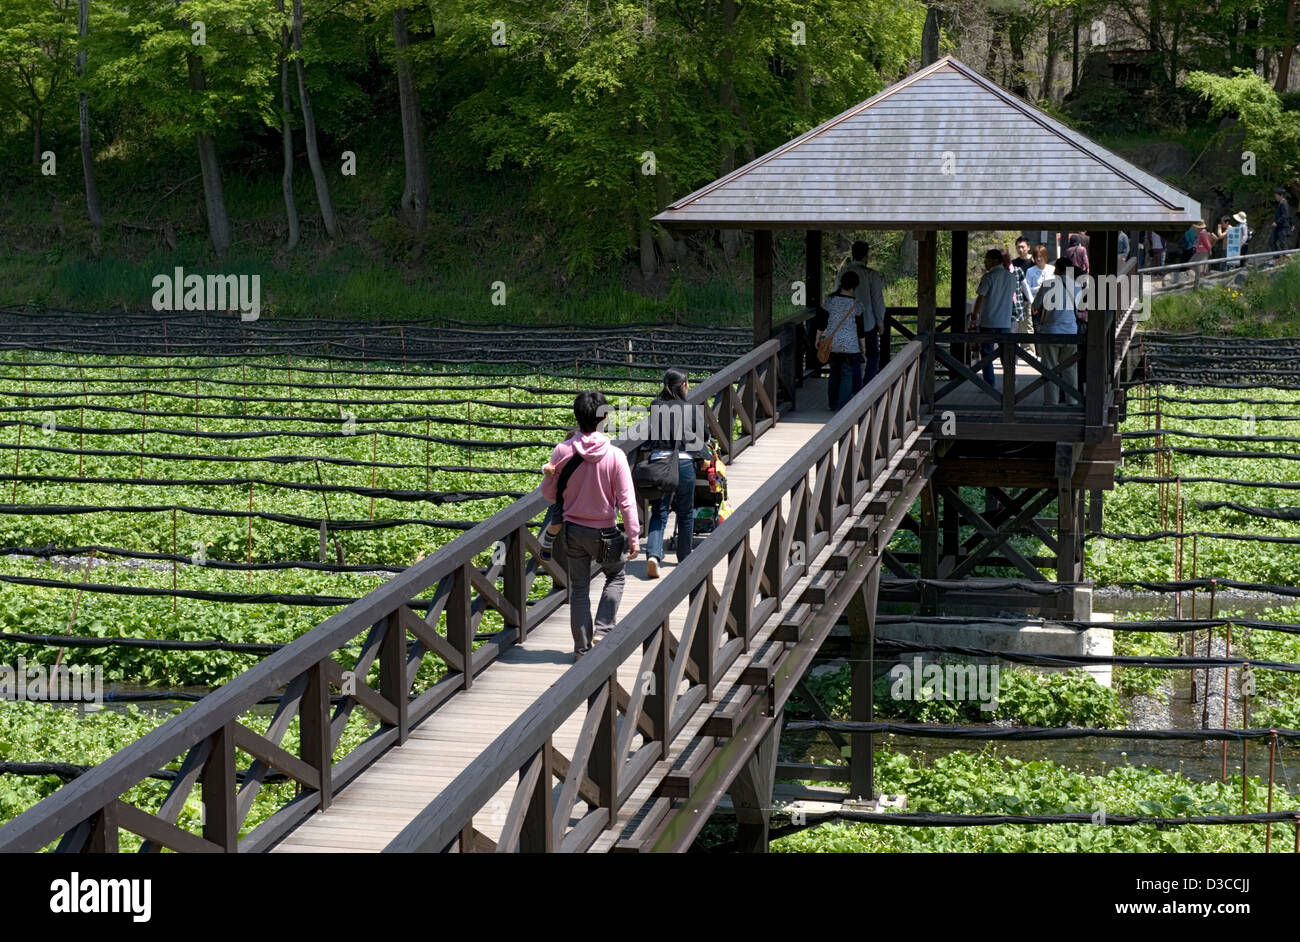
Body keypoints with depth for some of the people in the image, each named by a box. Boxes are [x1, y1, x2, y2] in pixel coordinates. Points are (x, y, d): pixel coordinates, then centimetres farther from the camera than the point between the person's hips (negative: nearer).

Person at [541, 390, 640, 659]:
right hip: (604, 531, -2)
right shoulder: (615, 455, -16)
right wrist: (633, 536, -6)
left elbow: (547, 491, -1)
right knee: (615, 577, 23)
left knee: (579, 588, 13)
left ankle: (582, 648, 16)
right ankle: (602, 630, 8)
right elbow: (626, 500, -13)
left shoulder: (563, 451, -11)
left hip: (573, 529, 2)